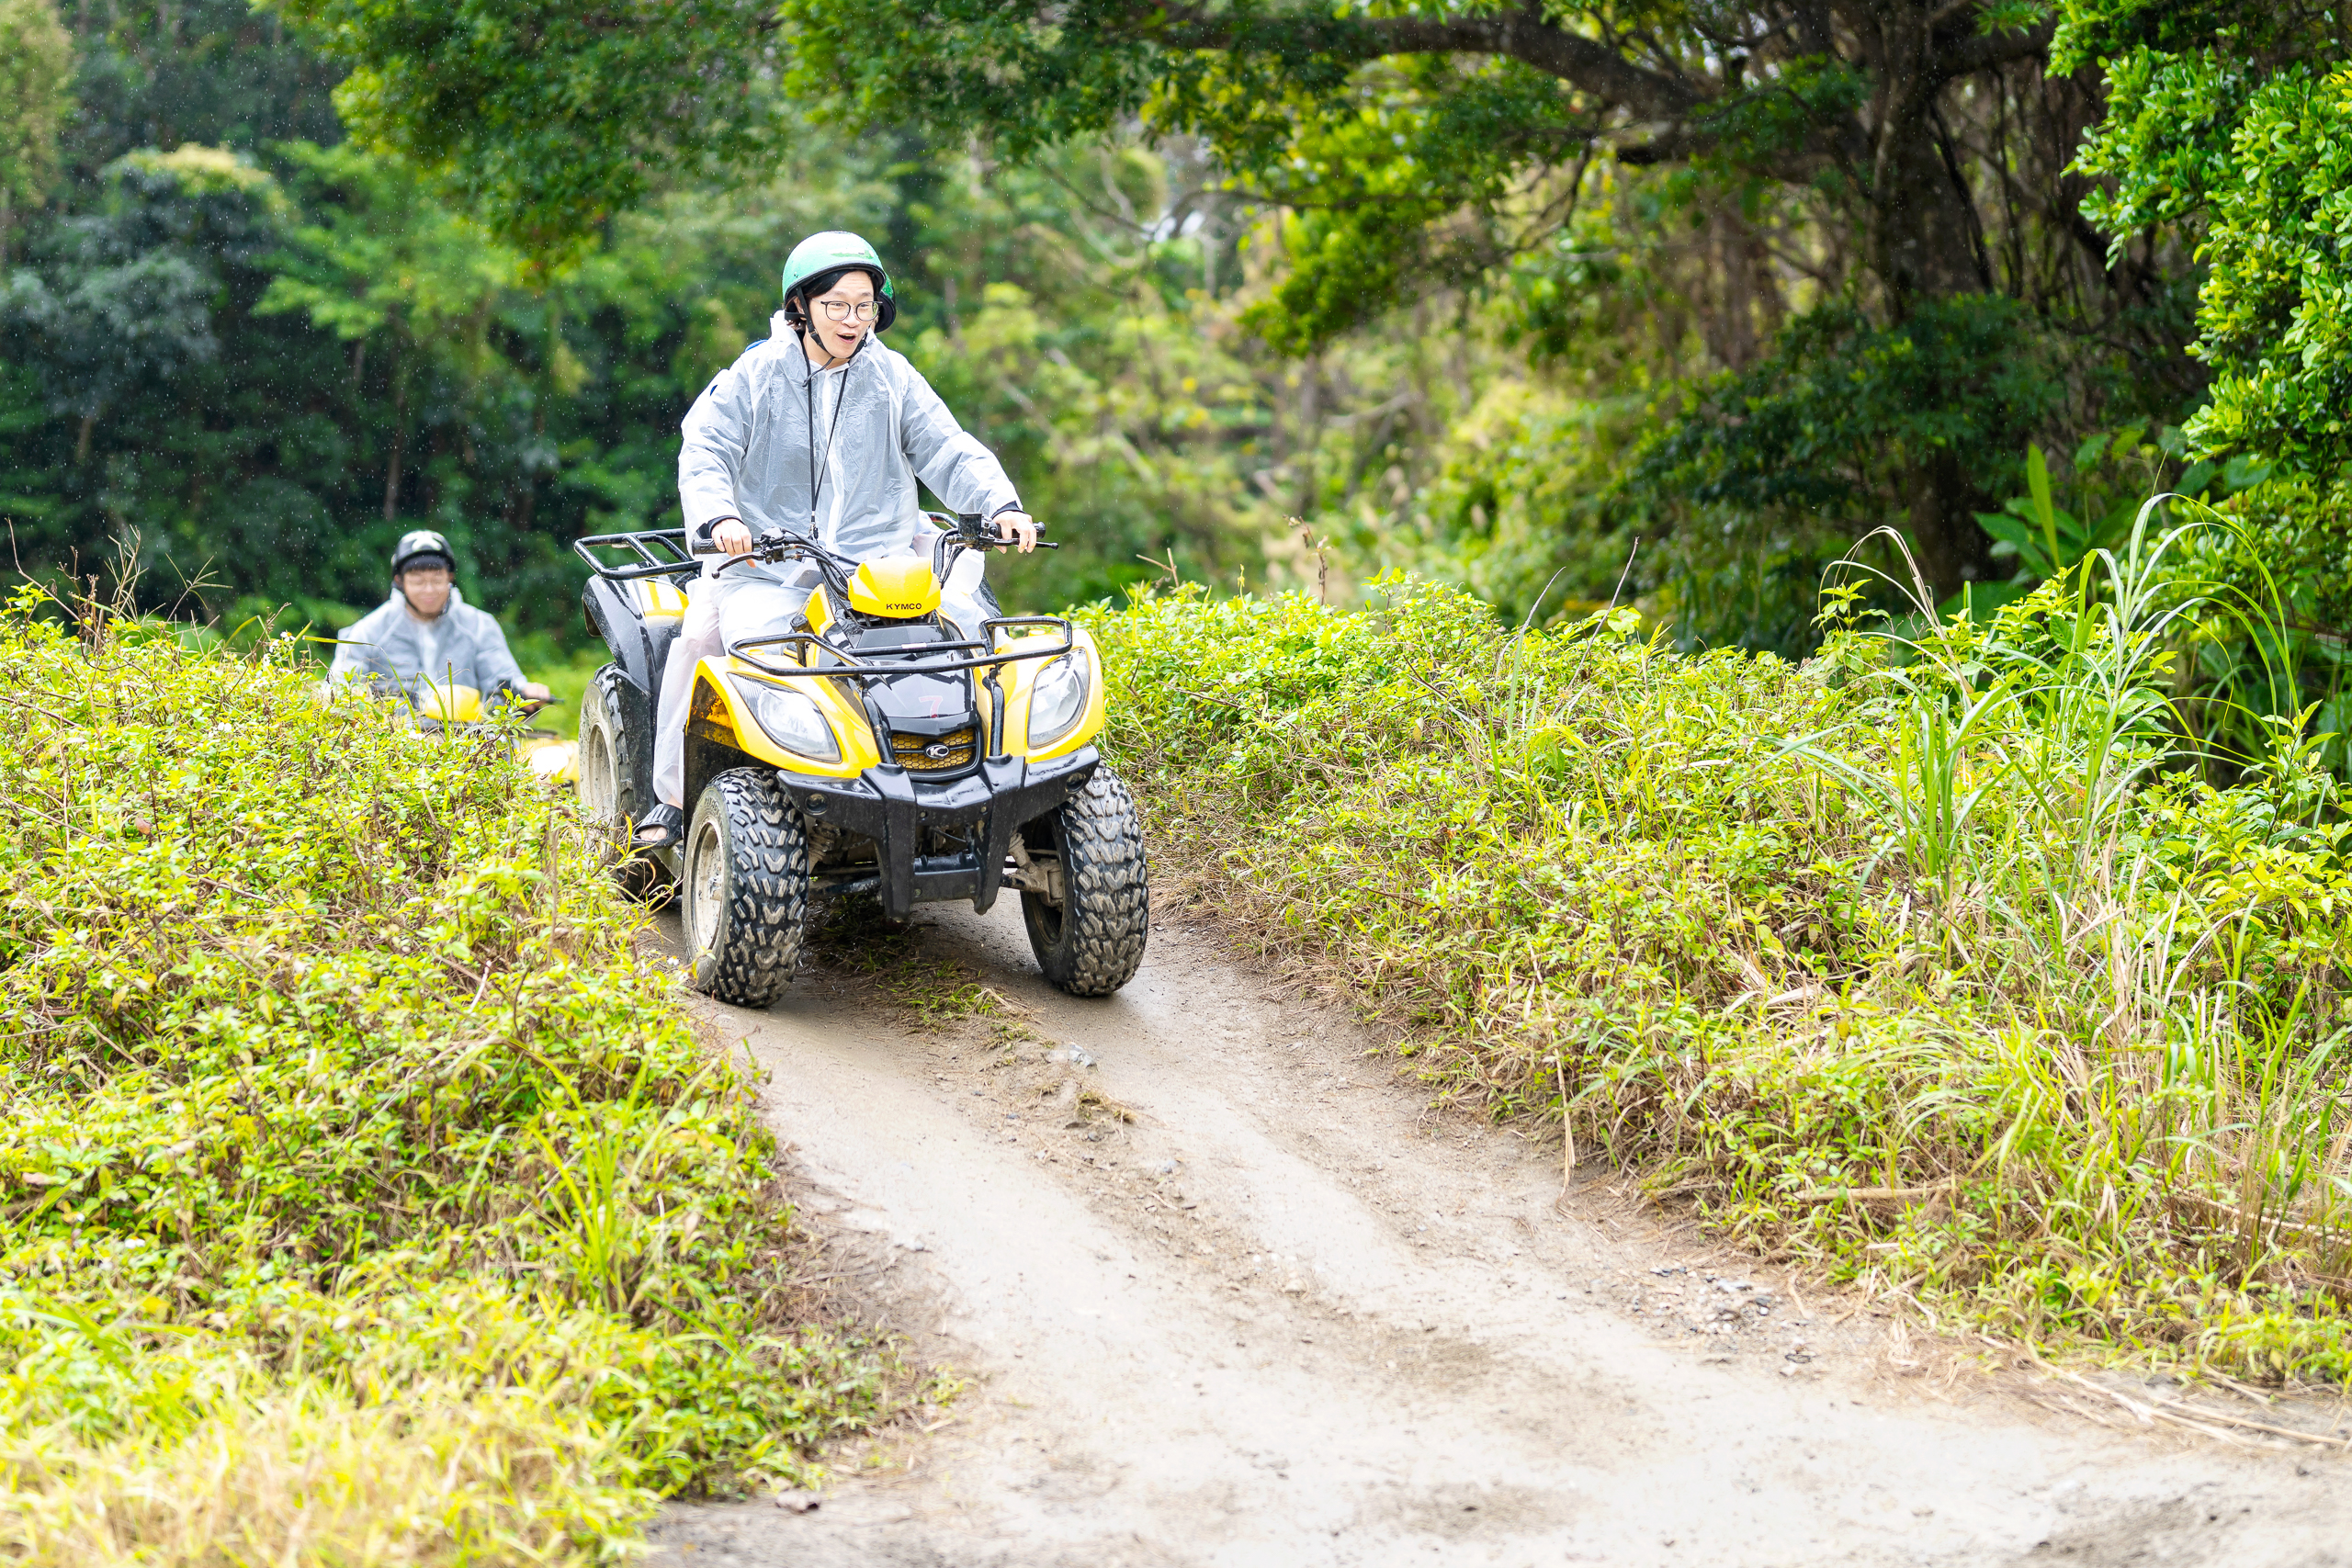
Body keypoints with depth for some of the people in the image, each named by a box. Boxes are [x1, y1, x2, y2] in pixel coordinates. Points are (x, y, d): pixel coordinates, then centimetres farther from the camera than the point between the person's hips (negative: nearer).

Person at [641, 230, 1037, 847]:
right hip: (768, 568, -2)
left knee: (968, 621, -22)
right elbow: (705, 452, -4)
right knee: (700, 637, -28)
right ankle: (673, 797, -12)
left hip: (880, 560, 2)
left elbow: (949, 454, 8)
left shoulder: (893, 379, 11)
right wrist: (719, 518, -24)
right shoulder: (754, 377, 4)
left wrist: (1002, 507, -11)